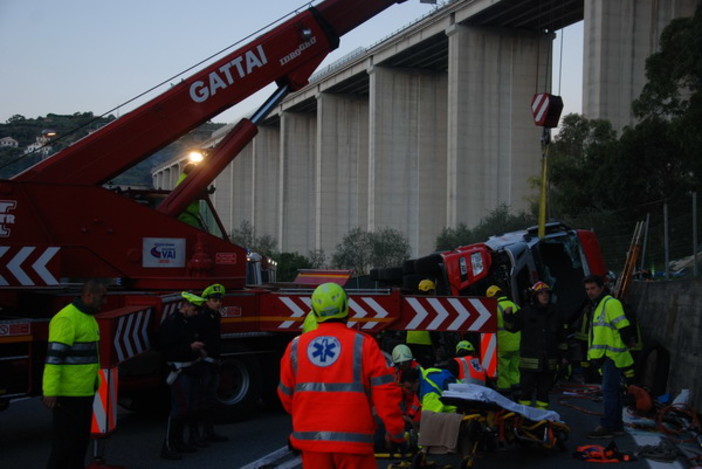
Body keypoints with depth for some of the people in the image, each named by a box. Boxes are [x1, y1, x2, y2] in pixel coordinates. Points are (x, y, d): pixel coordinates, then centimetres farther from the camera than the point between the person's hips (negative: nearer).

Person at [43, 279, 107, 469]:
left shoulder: (88, 317, 14)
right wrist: (50, 392, -26)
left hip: (84, 393, 9)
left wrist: (95, 380, 20)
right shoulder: (66, 318, -17)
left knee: (81, 440, 15)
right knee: (64, 442, -2)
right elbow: (53, 356, -22)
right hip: (67, 395, -9)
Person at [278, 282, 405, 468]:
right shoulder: (363, 344, -5)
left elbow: (286, 394, 12)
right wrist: (395, 432, 0)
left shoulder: (296, 346, 3)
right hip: (352, 438, -3)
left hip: (311, 438, 3)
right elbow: (385, 391, -9)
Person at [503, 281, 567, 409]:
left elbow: (561, 335, 16)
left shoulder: (555, 312, 9)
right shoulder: (525, 312, 0)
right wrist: (508, 316, -13)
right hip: (530, 359, -3)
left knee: (544, 388, 9)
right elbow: (512, 327, 6)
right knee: (527, 387, -1)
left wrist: (562, 354, 15)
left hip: (549, 360, 3)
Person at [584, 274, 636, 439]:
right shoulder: (598, 305, 20)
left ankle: (607, 427, -7)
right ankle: (617, 426, 20)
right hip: (606, 356, 10)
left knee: (609, 391, -9)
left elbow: (623, 328, -19)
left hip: (613, 356, -10)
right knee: (613, 391, 13)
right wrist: (596, 356, 22)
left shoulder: (611, 303, -12)